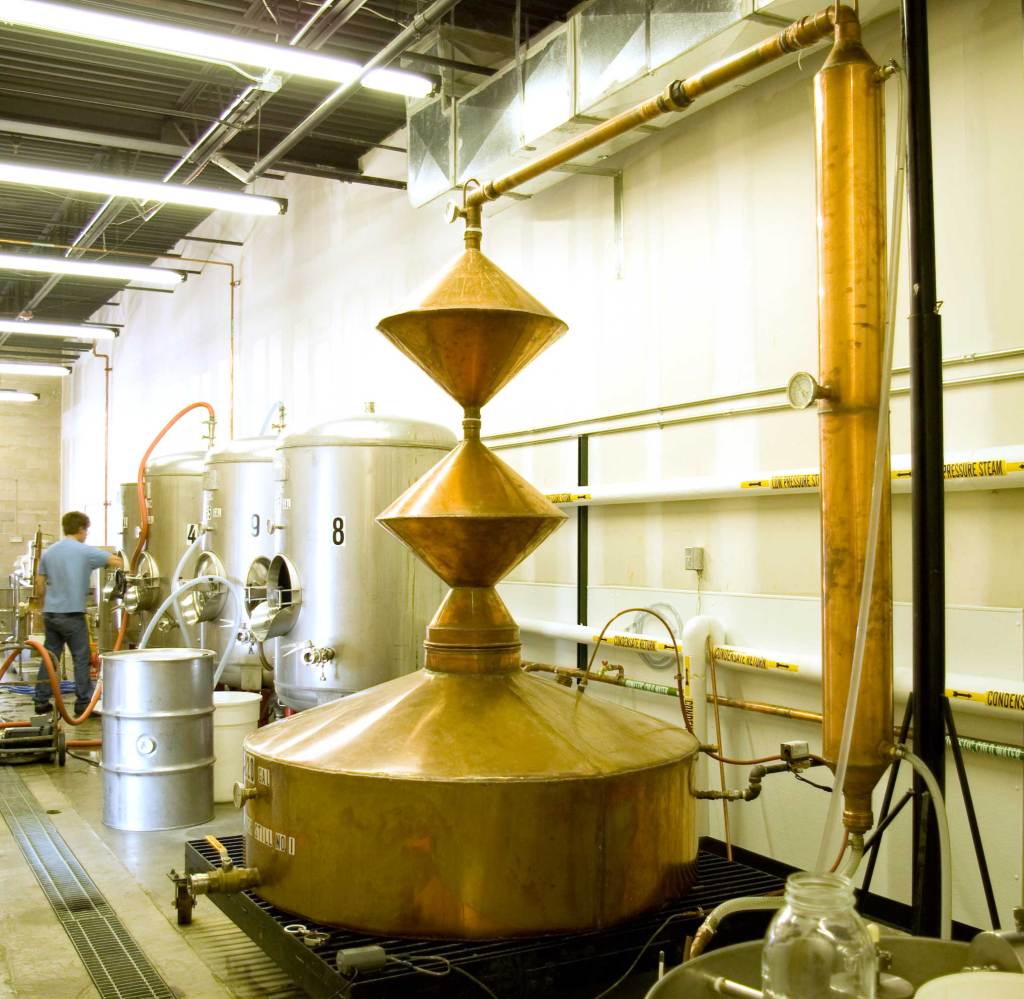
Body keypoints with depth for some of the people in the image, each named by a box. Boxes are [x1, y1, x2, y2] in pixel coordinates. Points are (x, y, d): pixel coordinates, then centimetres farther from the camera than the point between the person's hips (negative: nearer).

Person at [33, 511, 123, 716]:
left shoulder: (48, 552, 10)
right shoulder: (86, 551, -8)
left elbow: (39, 586, 13)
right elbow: (118, 562, -11)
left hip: (50, 613, 6)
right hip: (72, 613, -6)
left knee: (49, 658, 12)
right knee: (81, 659, 2)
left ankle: (41, 701, 14)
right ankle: (83, 703, 4)